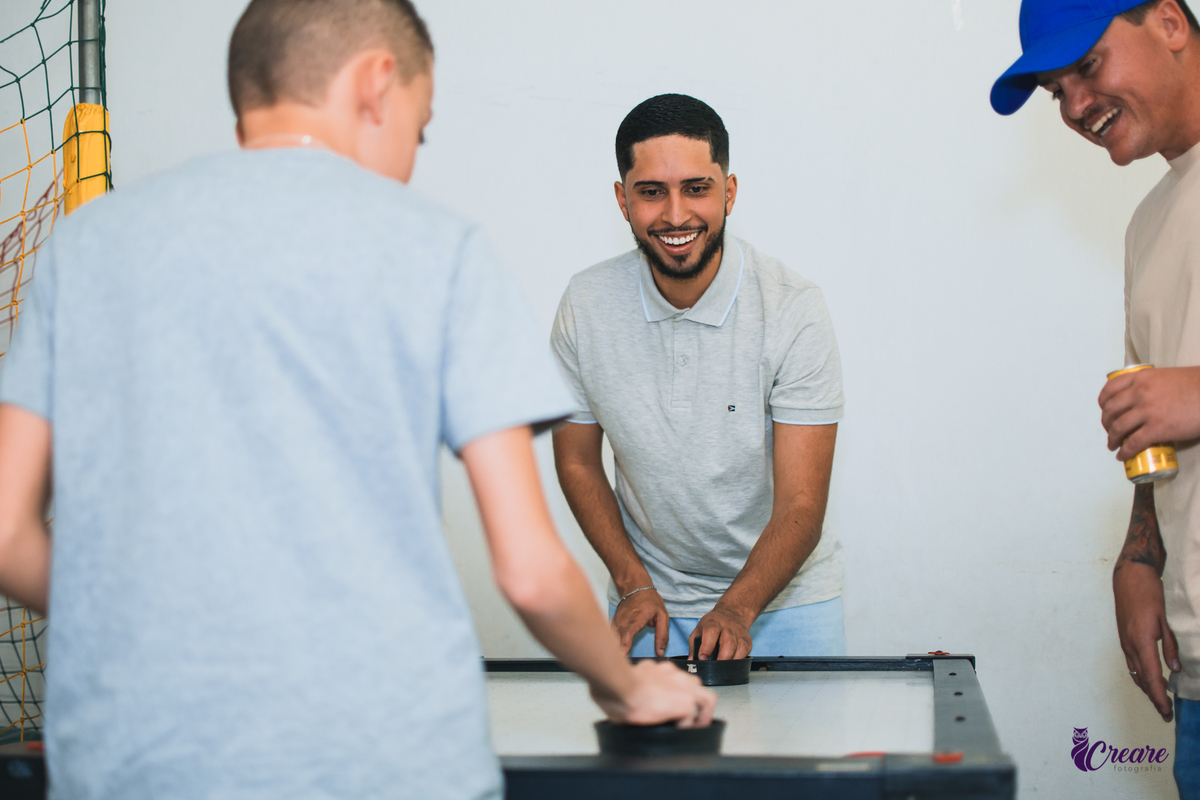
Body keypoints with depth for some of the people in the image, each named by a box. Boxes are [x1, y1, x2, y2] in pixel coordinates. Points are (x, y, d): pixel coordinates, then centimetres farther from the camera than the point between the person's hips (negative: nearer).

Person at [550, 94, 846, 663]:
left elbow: (800, 507, -18)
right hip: (652, 597, 1)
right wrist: (634, 584, -6)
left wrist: (736, 610, -31)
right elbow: (577, 460, 2)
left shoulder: (794, 311, -18)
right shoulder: (586, 306, -11)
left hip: (782, 596, -1)